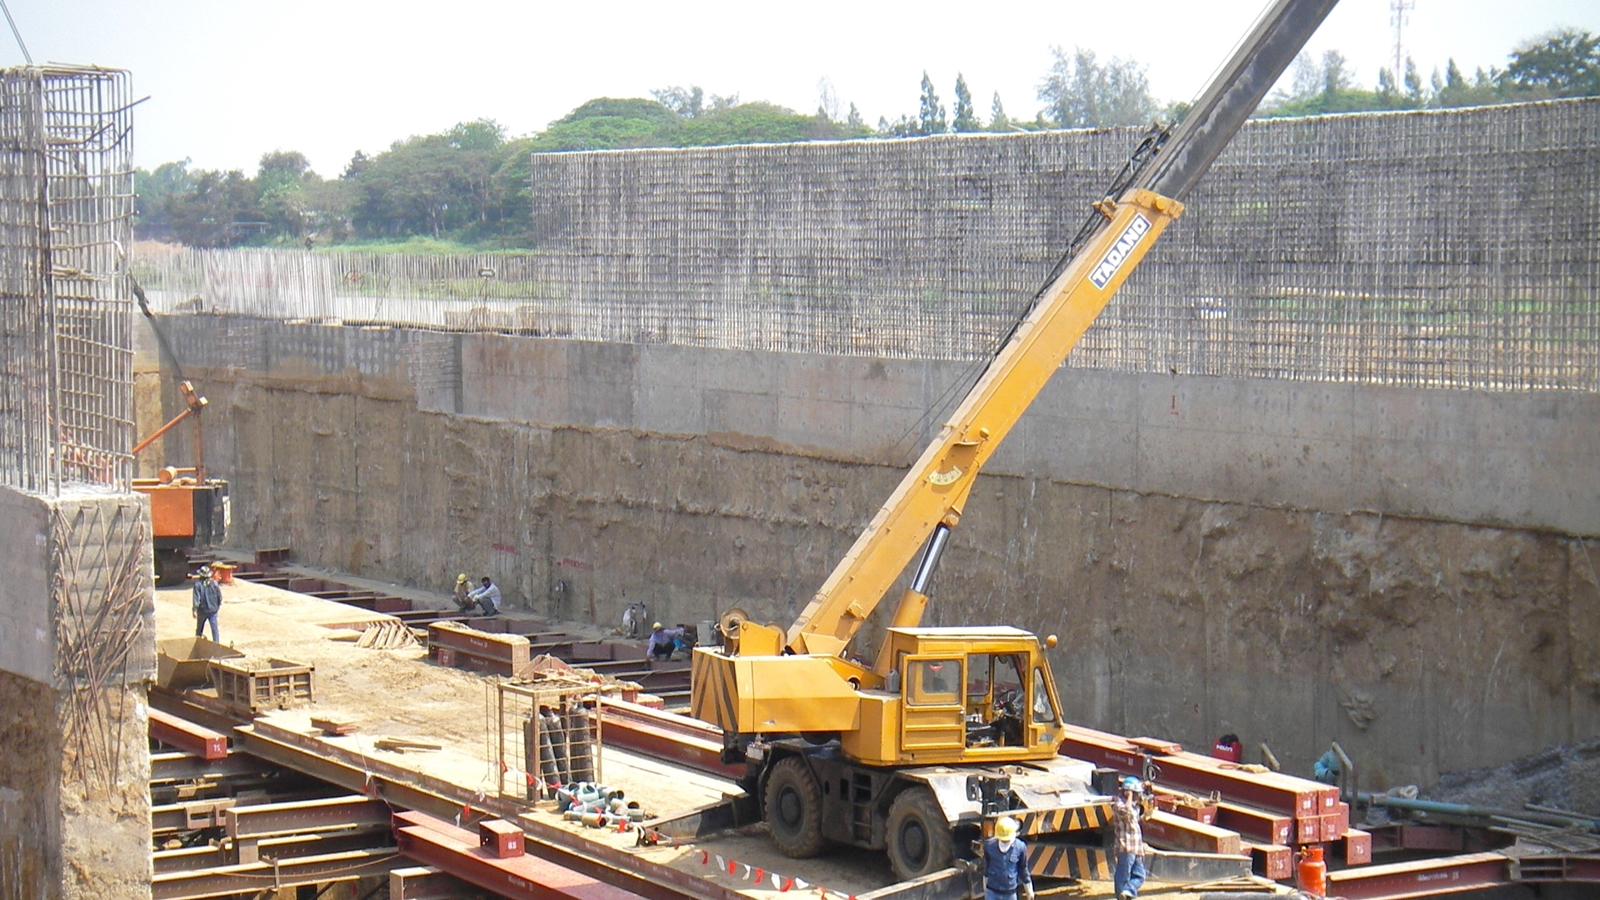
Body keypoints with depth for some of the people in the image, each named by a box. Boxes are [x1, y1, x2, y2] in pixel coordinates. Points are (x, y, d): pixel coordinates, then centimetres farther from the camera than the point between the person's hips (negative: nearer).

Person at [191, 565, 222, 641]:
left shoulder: (198, 584, -11)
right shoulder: (214, 583, -4)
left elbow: (196, 598, -15)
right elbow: (219, 596, 1)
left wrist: (195, 610, -14)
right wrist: (219, 605, 17)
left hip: (202, 610, -1)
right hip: (213, 609, 1)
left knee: (199, 629, 17)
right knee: (214, 628, 1)